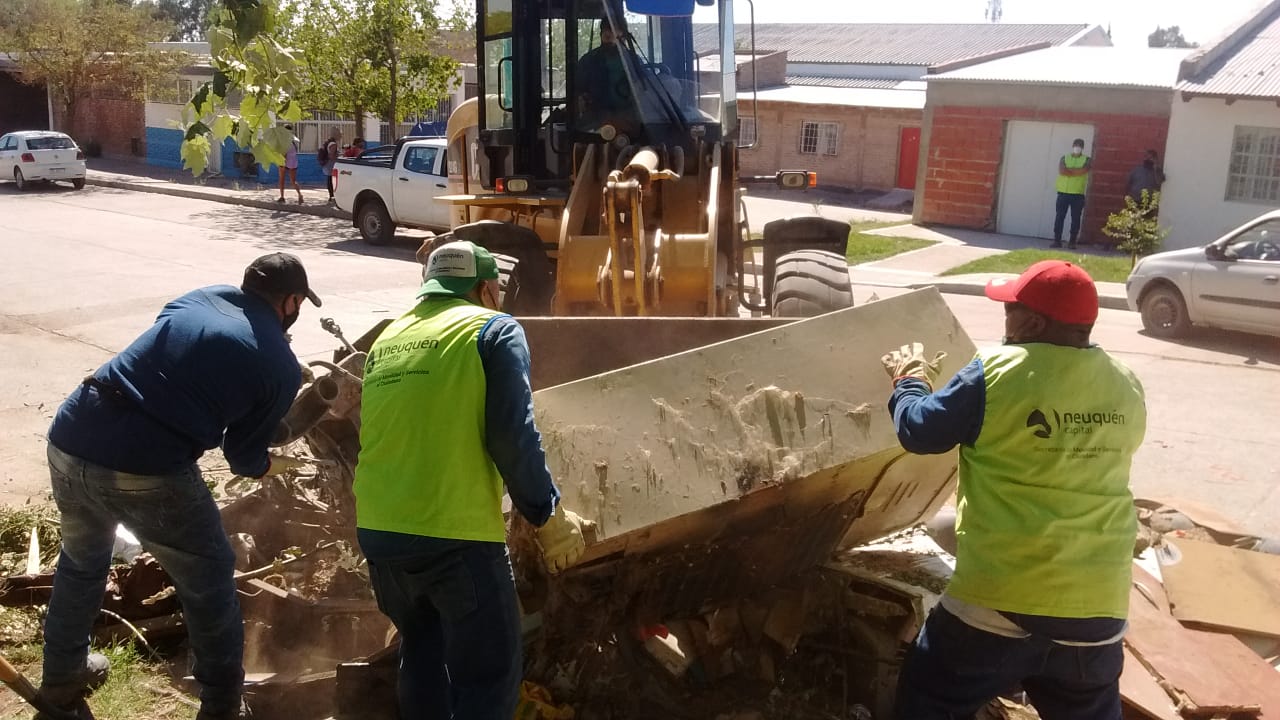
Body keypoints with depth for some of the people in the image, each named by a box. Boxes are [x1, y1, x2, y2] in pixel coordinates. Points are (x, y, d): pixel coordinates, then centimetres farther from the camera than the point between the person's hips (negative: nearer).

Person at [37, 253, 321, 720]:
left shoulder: (198, 297, 15)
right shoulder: (282, 367, 3)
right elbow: (244, 457, 11)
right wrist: (274, 465, 35)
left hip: (69, 440, 6)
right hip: (147, 473, -6)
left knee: (81, 561, 32)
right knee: (208, 584, 18)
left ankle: (62, 681, 51)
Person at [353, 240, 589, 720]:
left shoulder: (387, 339, 16)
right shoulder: (494, 330, -2)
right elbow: (513, 438, -10)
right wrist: (548, 518, -1)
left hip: (378, 531, 7)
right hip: (456, 535, -6)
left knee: (420, 651, 25)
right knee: (488, 676, 4)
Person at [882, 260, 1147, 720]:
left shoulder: (998, 373, -13)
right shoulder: (1127, 389, 2)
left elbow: (919, 432, -3)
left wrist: (909, 381, 17)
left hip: (1000, 600, -4)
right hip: (1098, 606, 4)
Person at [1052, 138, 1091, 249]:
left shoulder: (1087, 160, 7)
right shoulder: (1064, 158, 11)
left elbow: (1084, 170, -14)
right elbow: (1062, 171, -7)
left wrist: (1068, 170, -9)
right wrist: (1076, 171, -11)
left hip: (1078, 194, -1)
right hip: (1063, 192, 1)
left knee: (1075, 218, -1)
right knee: (1059, 216, -2)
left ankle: (1072, 241, 3)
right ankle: (1057, 240, 1)